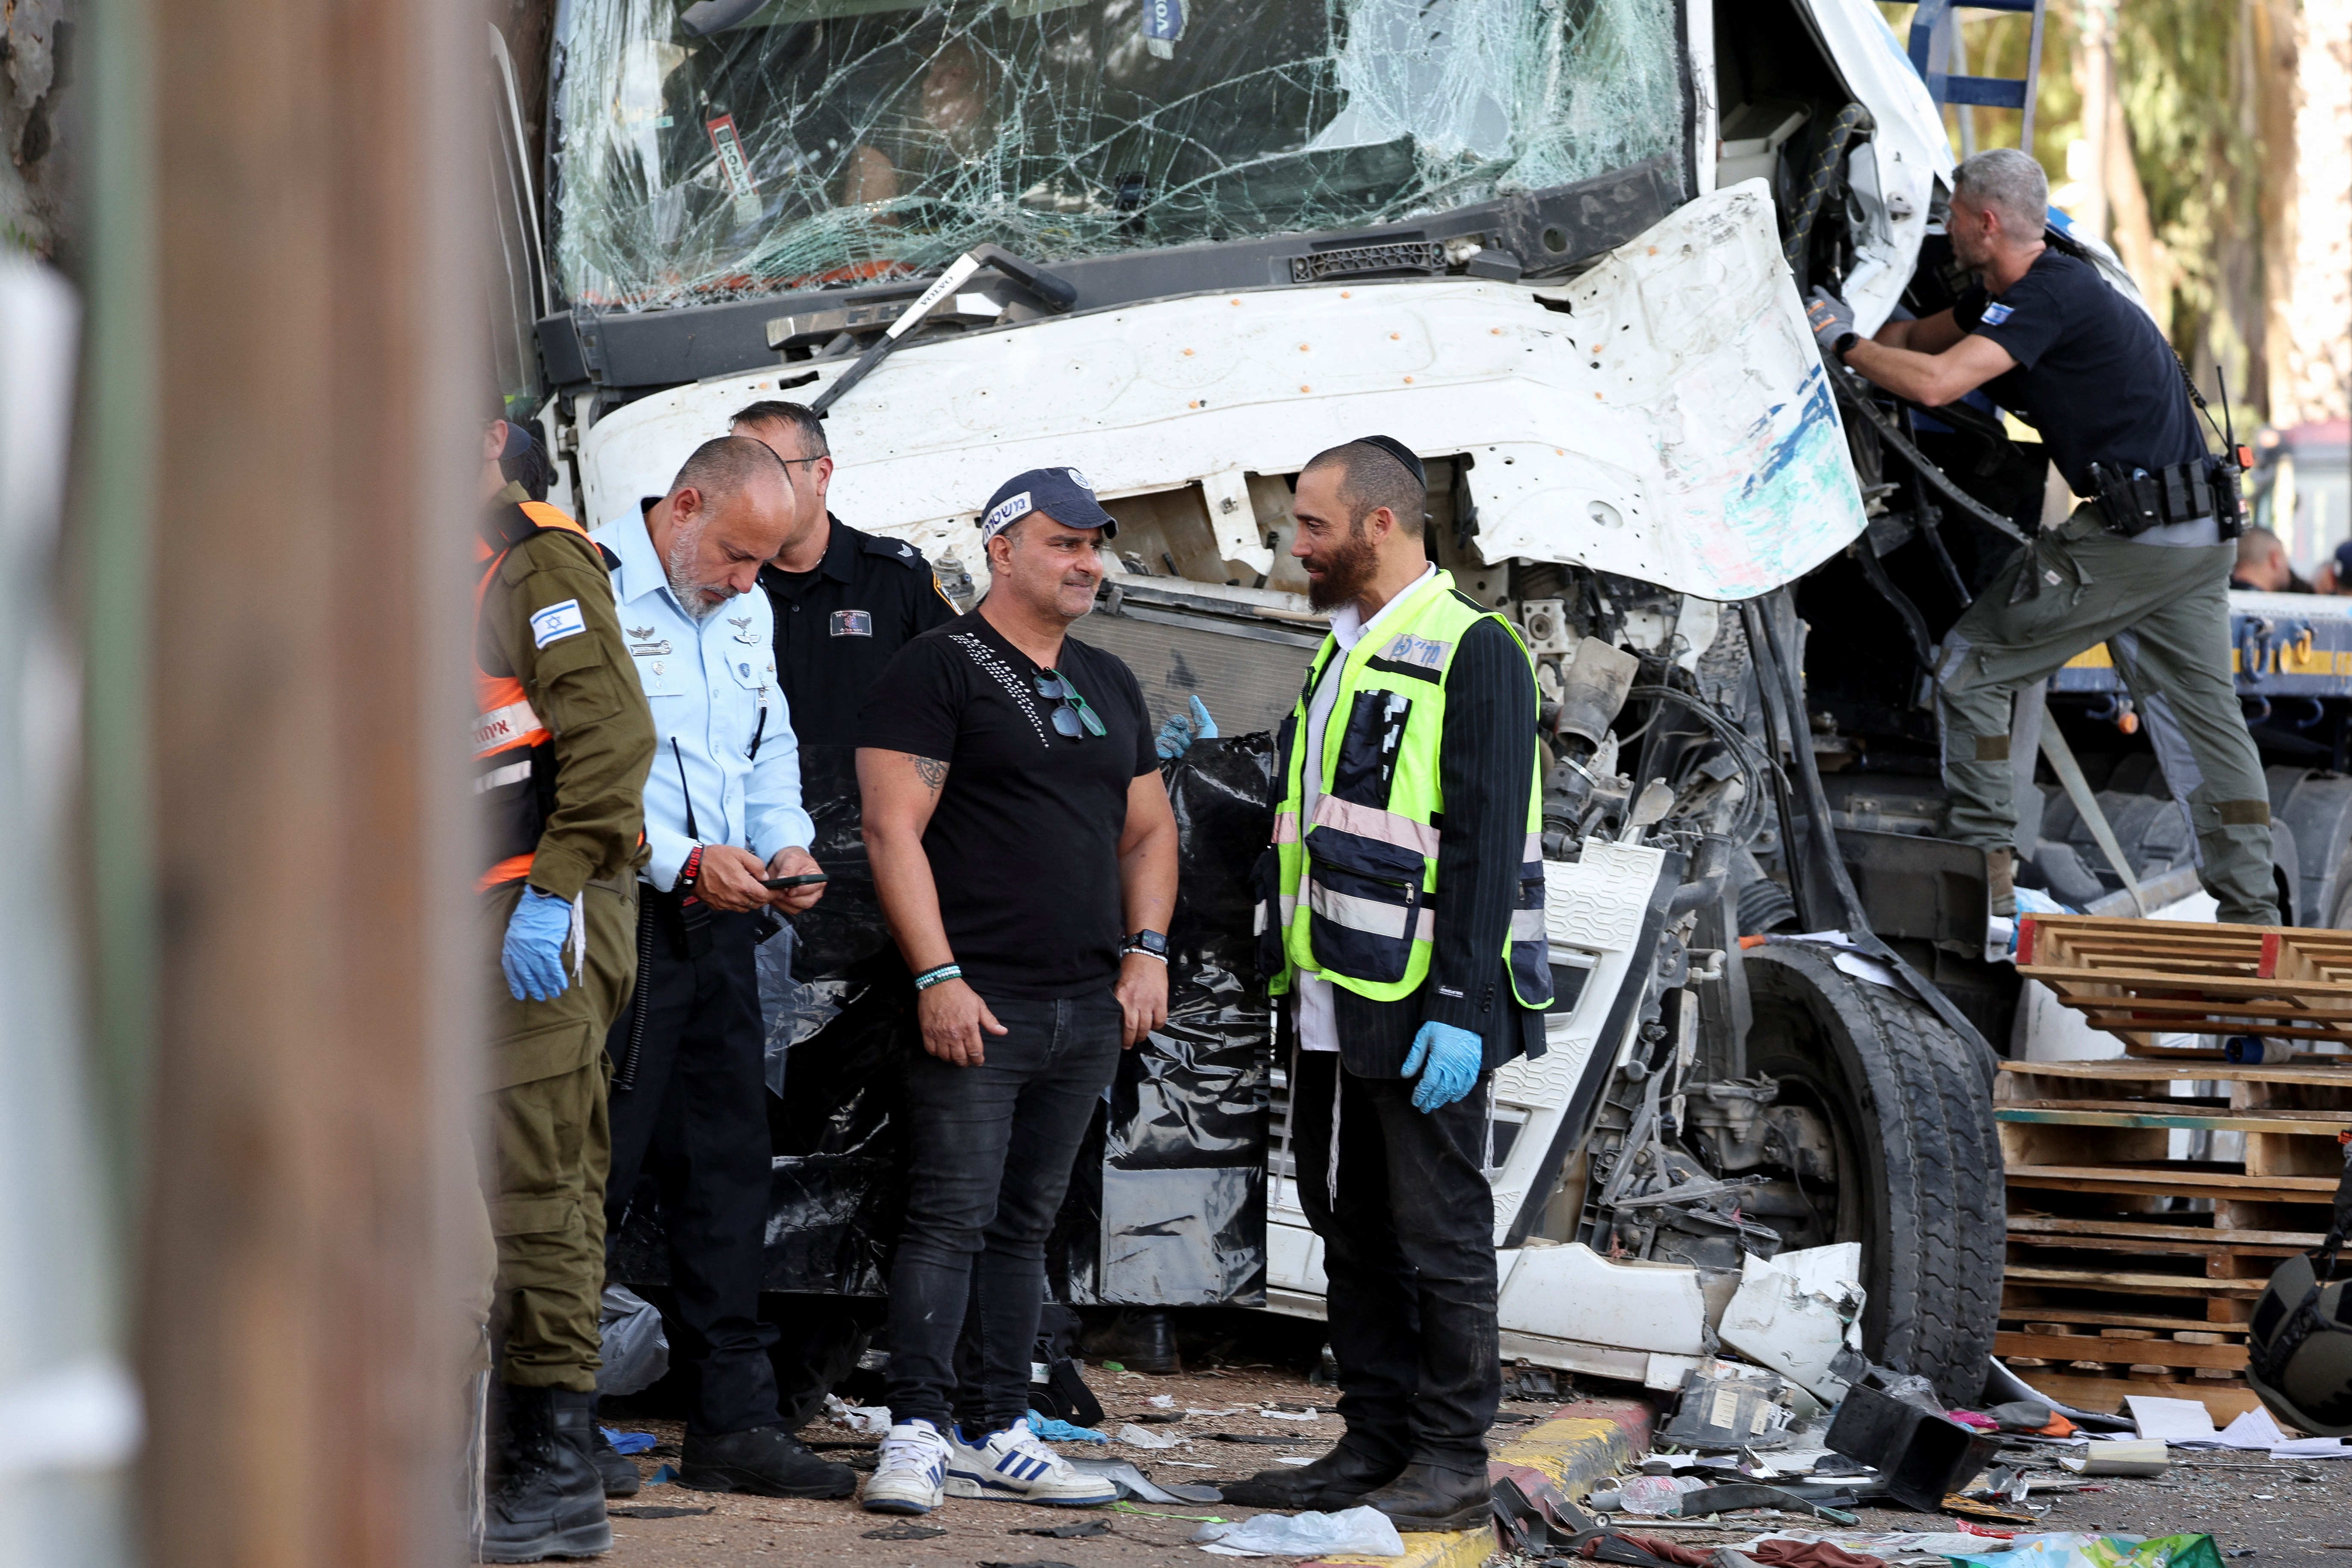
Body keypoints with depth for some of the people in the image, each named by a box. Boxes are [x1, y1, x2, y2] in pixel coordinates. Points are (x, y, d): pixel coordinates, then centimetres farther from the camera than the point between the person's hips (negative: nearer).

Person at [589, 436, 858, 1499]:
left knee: (728, 1166, 8)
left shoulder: (745, 609, 15)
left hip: (719, 922, 8)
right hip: (618, 922, -8)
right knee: (595, 1169, -6)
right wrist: (685, 860, -20)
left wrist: (786, 846, 6)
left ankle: (732, 1421, 13)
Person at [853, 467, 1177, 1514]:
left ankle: (995, 1436, 14)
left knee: (1025, 1224, 10)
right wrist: (937, 976, -17)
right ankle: (915, 1435, -11)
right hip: (974, 1002, -7)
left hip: (1089, 1009, 7)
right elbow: (893, 829, -11)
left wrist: (1147, 949, 8)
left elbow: (1149, 830, 24)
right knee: (951, 1217, -11)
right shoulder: (940, 669, -5)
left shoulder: (1107, 684, 18)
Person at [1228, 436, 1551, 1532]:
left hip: (1423, 1012, -9)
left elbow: (1488, 842, -16)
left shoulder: (1473, 653, -11)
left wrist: (1460, 1011, -21)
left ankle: (1452, 1461, 1)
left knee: (1438, 1234, -3)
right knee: (1353, 1229, 12)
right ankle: (1375, 1442, 18)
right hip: (1331, 1008, 9)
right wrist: (1291, 980, 20)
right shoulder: (1343, 656, 18)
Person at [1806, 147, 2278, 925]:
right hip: (2202, 533, 10)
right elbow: (1922, 336, 30)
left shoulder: (2047, 297, -15)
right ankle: (2251, 914, 6)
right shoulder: (2011, 292, 16)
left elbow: (1935, 383, -25)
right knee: (2199, 716, 10)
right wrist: (1848, 327, 18)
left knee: (1972, 664, 1)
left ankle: (1985, 865, -1)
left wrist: (1844, 343, -12)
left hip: (2128, 532, -10)